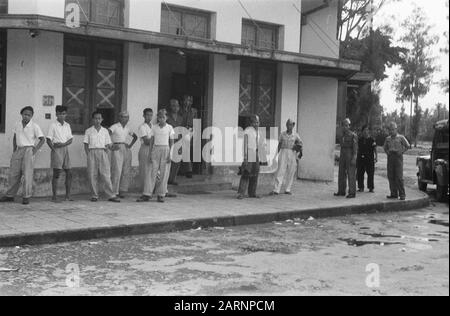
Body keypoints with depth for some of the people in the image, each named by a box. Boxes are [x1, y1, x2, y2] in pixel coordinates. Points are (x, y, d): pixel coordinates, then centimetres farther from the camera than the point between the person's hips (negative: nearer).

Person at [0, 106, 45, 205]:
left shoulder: (35, 126, -7)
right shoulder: (17, 125, 8)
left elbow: (42, 139, -6)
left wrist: (35, 150, -13)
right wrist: (14, 149, 11)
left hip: (28, 150, -5)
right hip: (18, 150, 5)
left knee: (27, 173, -9)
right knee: (14, 173, 6)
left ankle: (26, 197, -6)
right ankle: (10, 196, 14)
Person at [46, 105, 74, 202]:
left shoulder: (67, 125, 13)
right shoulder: (53, 125, -1)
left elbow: (70, 139, 9)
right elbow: (48, 140, -4)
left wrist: (63, 144, -9)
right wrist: (54, 149, -15)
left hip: (65, 148, 5)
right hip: (56, 150, -5)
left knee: (69, 173, 2)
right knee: (56, 174, -6)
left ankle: (68, 196, 8)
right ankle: (54, 196, -2)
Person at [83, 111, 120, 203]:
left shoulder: (105, 131, 10)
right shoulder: (88, 131, 6)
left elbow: (108, 144, 13)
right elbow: (86, 145, 6)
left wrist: (107, 148, -6)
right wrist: (88, 156, -3)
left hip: (102, 153, 0)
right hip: (92, 152, 0)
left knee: (106, 175, -4)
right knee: (92, 175, 0)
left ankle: (111, 195, -4)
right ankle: (94, 195, 9)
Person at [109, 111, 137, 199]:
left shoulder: (127, 128, 14)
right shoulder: (115, 127, -3)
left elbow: (135, 137, 28)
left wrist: (130, 145, 14)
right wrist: (111, 146, -15)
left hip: (126, 150, 6)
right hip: (117, 150, -6)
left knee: (126, 172, 1)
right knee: (116, 171, -10)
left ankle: (122, 191, 7)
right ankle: (114, 192, -7)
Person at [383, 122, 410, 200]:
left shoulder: (401, 137, -2)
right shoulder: (388, 138, 12)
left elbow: (407, 146, 1)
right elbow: (385, 147, 26)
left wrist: (401, 152, -7)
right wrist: (387, 152, 8)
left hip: (398, 157, -5)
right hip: (390, 158, 5)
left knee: (399, 177, -9)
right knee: (391, 176, 3)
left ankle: (402, 194, -5)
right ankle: (394, 194, 9)